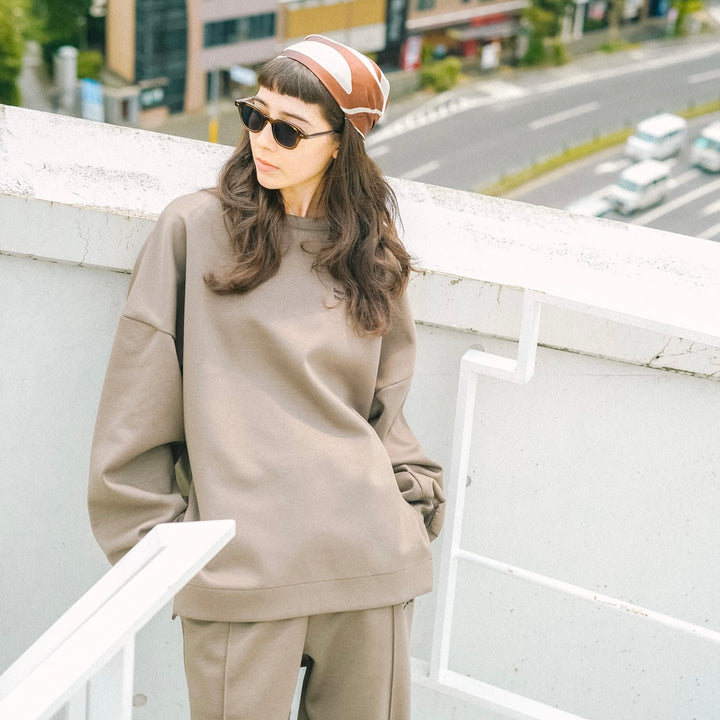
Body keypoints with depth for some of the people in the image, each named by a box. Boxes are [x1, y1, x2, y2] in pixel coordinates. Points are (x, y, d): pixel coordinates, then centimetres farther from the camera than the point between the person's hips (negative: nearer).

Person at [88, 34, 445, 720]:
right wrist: (154, 542, -1)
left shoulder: (371, 252, 13)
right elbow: (138, 403, 1)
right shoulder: (194, 229, 2)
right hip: (240, 555, -3)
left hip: (368, 556, 3)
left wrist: (414, 487, 7)